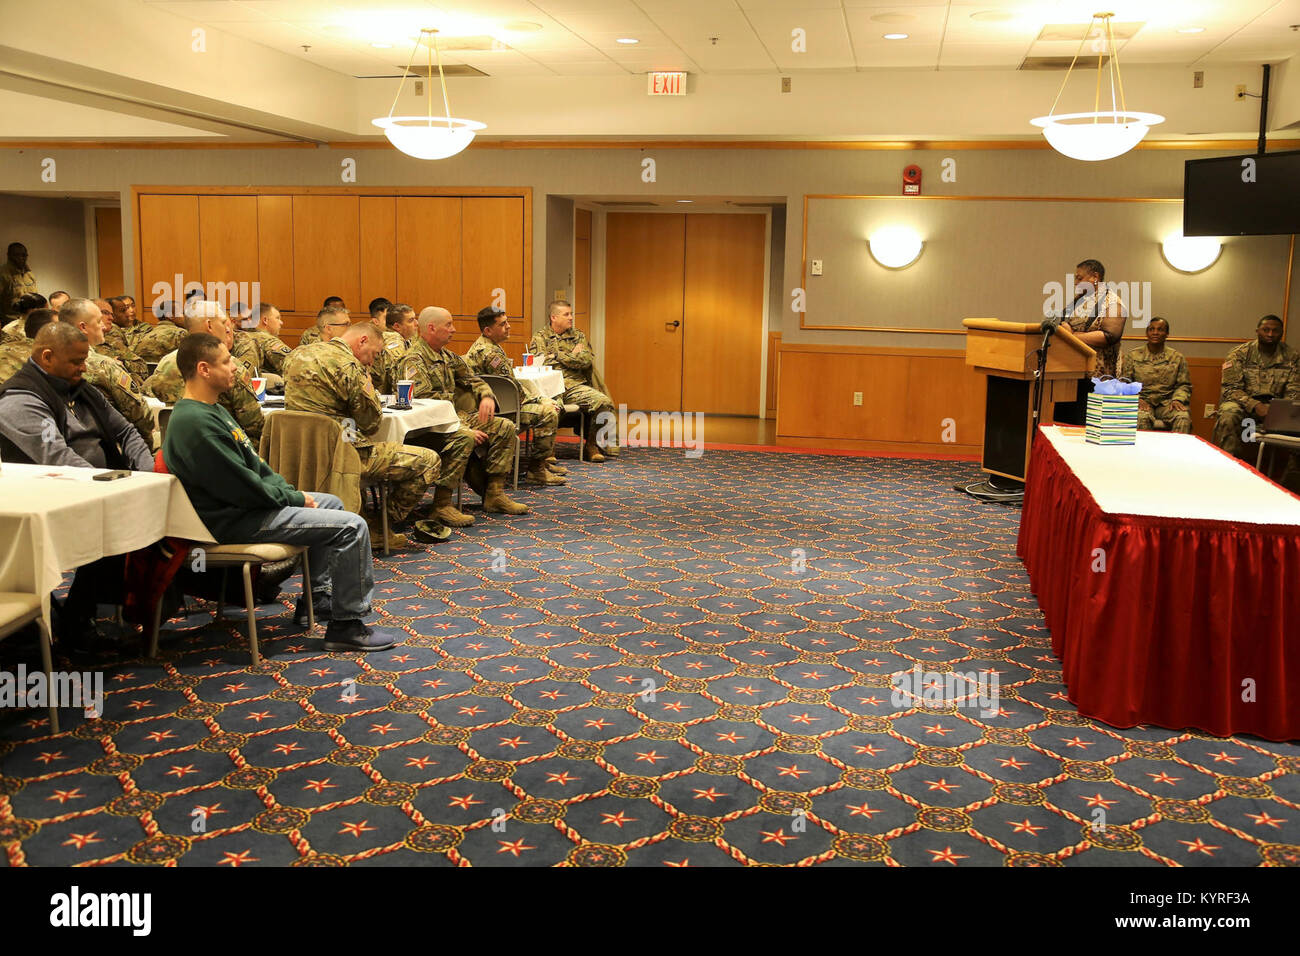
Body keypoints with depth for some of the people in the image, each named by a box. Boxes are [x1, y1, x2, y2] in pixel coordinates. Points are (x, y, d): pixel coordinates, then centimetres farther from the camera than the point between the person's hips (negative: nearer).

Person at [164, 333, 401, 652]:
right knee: (351, 526, -14)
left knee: (331, 504, 25)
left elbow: (253, 462, 18)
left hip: (248, 503, 11)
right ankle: (346, 625, -5)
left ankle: (318, 597, 28)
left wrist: (288, 490, 6)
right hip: (234, 521, -11)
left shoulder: (211, 409, 10)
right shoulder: (196, 422, -25)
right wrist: (294, 498, -10)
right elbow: (244, 488, -24)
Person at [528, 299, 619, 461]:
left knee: (604, 402, -23)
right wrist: (572, 357, 1)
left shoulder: (579, 336, 20)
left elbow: (586, 360, 3)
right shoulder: (540, 337, 13)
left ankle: (592, 444, -4)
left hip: (575, 387, 3)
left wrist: (558, 355, 1)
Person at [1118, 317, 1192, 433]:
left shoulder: (1177, 357, 15)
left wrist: (1177, 399, -7)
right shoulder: (1133, 356, 11)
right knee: (1141, 417, -37)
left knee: (1183, 418, -32)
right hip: (1143, 401, -1)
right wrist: (1136, 399, -12)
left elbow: (1184, 385, 14)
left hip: (1167, 402, 1)